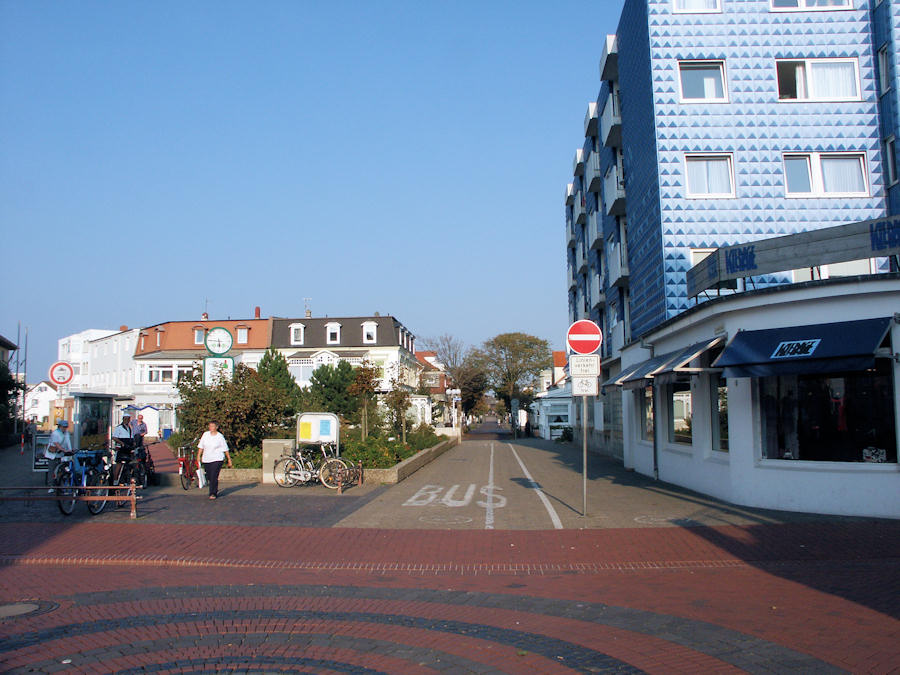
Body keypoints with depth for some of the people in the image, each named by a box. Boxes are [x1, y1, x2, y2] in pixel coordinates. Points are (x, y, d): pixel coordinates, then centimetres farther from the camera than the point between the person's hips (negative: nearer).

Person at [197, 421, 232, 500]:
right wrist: (199, 456, 7)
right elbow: (201, 446, 12)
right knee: (209, 477, 9)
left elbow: (225, 449, 2)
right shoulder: (205, 434, 6)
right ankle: (215, 490, 30)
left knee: (214, 477, -12)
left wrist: (229, 459, 3)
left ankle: (213, 493, -8)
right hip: (206, 459, 4)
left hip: (217, 459, -4)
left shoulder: (220, 436, -3)